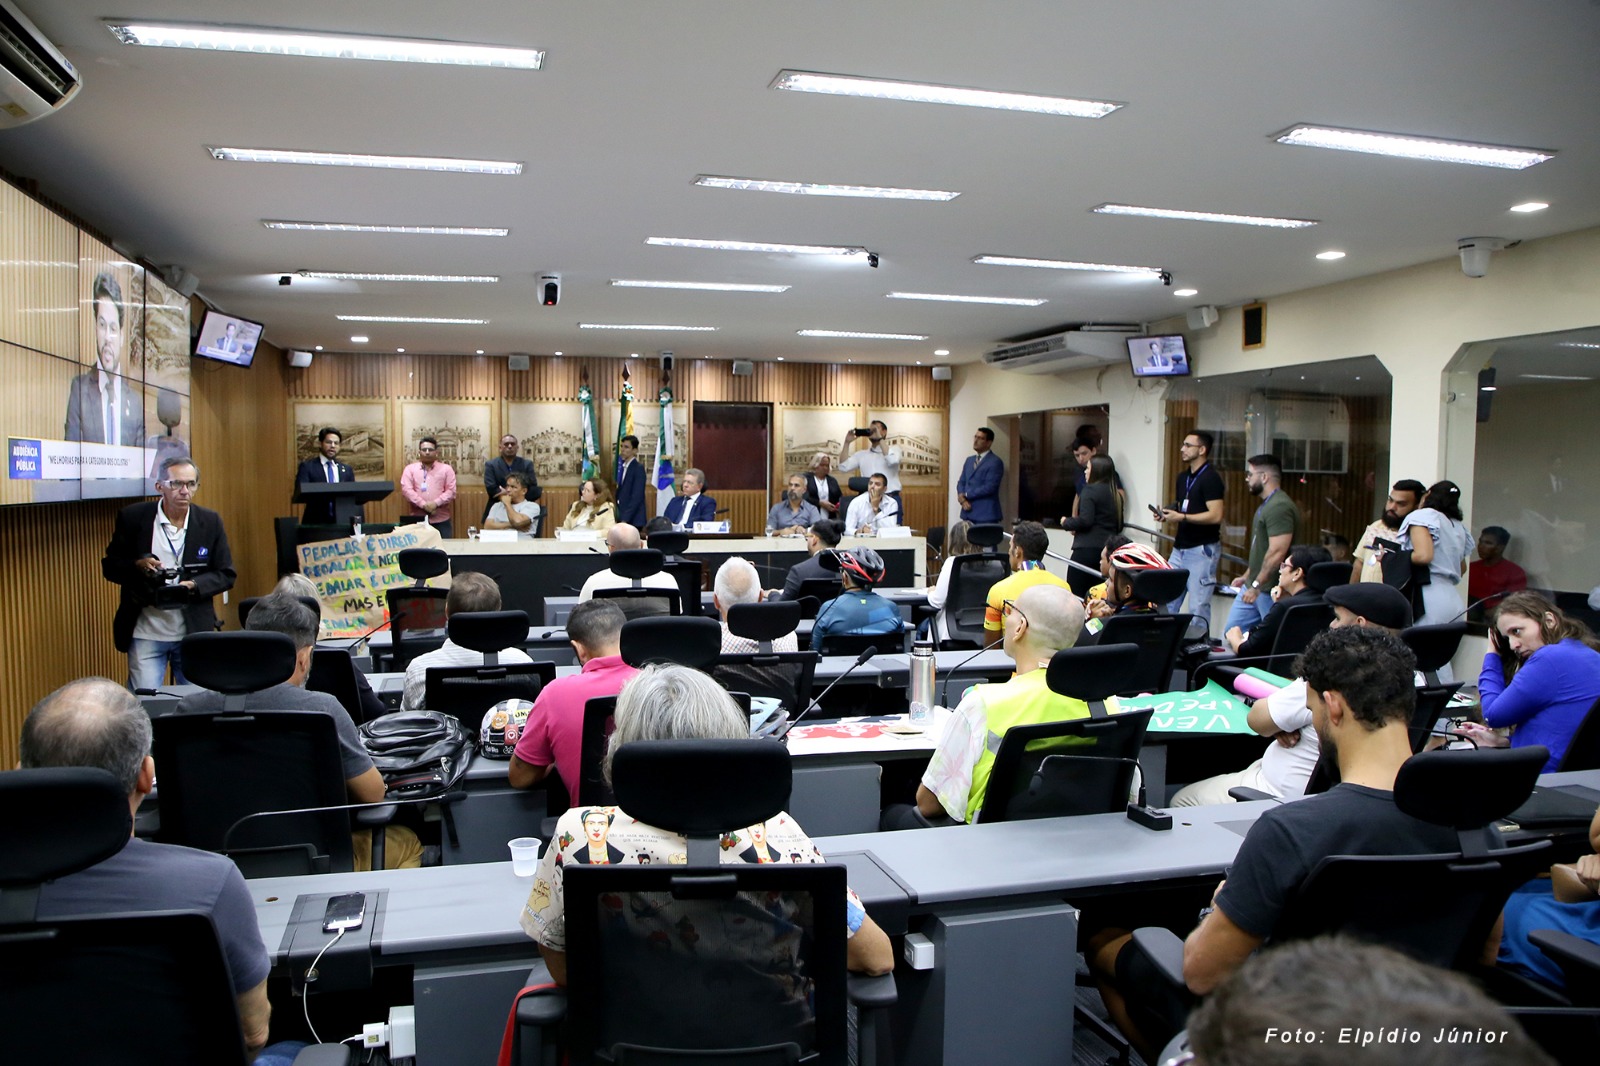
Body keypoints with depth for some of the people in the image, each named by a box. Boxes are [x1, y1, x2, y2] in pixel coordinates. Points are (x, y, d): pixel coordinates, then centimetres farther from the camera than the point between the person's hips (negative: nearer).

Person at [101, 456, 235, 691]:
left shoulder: (210, 522, 2)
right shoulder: (132, 517, -2)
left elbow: (226, 575, 3)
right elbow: (109, 566, 4)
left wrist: (193, 586, -15)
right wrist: (138, 566, -17)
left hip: (194, 633, 2)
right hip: (146, 634, -1)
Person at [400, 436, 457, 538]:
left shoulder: (446, 469, 8)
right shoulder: (410, 469, 9)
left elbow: (451, 491, 0)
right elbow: (406, 490, -4)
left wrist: (436, 503, -16)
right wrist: (423, 504, -16)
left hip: (441, 520, 0)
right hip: (418, 519, 0)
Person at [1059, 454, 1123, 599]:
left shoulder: (1090, 490, -7)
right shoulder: (1115, 494, 14)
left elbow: (1085, 520, -17)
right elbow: (1119, 527, 18)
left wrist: (1066, 522, -1)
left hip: (1088, 549, -8)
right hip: (1107, 549, 8)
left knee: (1074, 593, -5)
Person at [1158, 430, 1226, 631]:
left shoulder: (1210, 478, -12)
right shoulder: (1183, 477, 15)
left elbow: (1215, 516, -20)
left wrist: (1181, 517, -19)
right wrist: (1168, 514, 4)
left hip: (1202, 549, -9)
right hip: (1180, 547, 9)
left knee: (1198, 607, -5)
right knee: (1167, 603, 8)